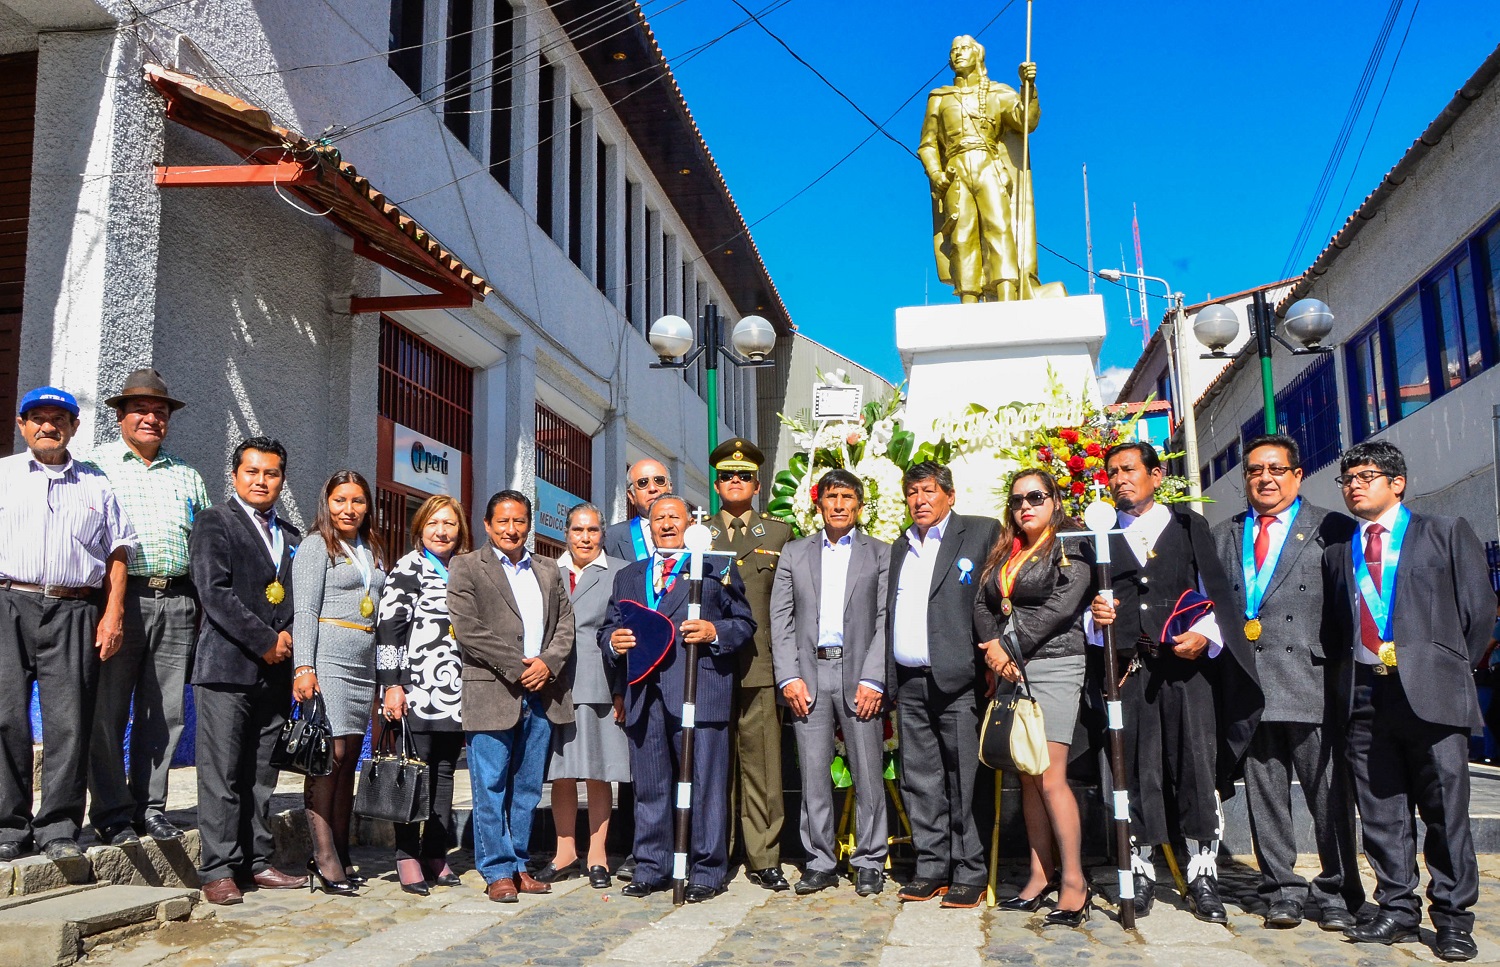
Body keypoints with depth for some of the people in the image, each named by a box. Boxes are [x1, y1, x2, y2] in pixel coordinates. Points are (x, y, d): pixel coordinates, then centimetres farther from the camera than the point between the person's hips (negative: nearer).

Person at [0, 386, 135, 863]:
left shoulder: (96, 484, 16)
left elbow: (117, 552, 13)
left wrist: (113, 614, 4)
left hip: (74, 610, 1)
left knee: (69, 721, -2)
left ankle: (58, 828, 5)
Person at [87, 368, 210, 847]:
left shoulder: (187, 477, 19)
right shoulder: (97, 466, 7)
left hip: (176, 603, 4)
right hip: (119, 596, -3)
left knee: (164, 713, 5)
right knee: (108, 711, 0)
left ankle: (149, 806, 15)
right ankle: (111, 812, 10)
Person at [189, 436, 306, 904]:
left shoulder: (291, 536, 18)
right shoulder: (214, 523, 1)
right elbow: (215, 592, -11)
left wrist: (288, 637, -3)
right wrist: (264, 642, -12)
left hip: (275, 671, 5)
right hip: (227, 668, -5)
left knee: (262, 775, 9)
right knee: (221, 774, -3)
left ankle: (257, 862, 16)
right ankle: (218, 870, 3)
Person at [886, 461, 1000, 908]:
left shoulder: (981, 533, 2)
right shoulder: (899, 548, 19)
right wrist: (887, 679, 11)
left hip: (957, 681, -5)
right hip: (910, 683, 6)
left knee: (963, 780, -1)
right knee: (920, 782, 9)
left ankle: (970, 872, 8)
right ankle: (932, 868, 18)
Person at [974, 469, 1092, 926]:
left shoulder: (1070, 545, -1)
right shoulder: (1002, 553, 18)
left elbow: (1061, 606, -12)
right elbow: (982, 603, 11)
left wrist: (1012, 647, -12)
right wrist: (993, 647, -7)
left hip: (1053, 665, -6)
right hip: (1009, 671, 6)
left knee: (1050, 778, -12)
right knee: (1028, 779, 7)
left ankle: (1074, 882, -6)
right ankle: (1040, 876, 13)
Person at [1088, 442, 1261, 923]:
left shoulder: (1189, 527, 13)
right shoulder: (1101, 536, 16)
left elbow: (1215, 592, 7)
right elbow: (1088, 606, 14)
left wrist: (1206, 636, -9)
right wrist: (1096, 617, -8)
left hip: (1187, 663, -1)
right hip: (1128, 667, 1)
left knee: (1196, 765, -4)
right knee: (1136, 769, 1)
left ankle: (1202, 874, 7)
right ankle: (1140, 871, 12)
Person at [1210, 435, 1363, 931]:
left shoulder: (1332, 530, 5)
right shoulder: (1223, 536, 18)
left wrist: (1342, 667, -8)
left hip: (1312, 681, -3)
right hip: (1248, 683, 4)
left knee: (1330, 794, 1)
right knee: (1264, 794, 8)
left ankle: (1338, 894, 14)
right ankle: (1282, 891, 18)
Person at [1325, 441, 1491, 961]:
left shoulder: (1447, 533, 5)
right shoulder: (1338, 553, 16)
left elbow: (1478, 607, 3)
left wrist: (1453, 670, 3)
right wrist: (1352, 672, 6)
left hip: (1430, 691, -4)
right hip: (1366, 695, 4)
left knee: (1445, 810, -1)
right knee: (1381, 814, 7)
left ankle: (1452, 918, 10)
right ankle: (1397, 911, 17)